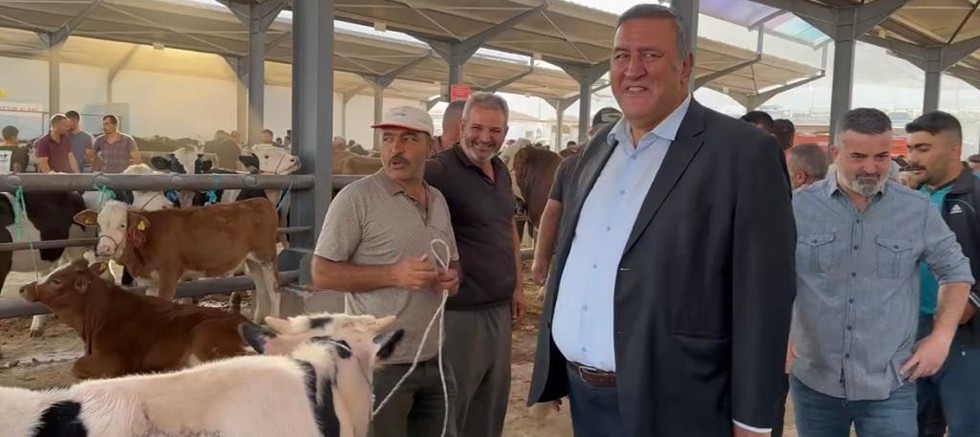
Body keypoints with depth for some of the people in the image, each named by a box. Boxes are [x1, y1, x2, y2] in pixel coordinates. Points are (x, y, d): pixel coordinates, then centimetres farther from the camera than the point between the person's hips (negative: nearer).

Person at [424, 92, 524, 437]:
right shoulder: (440, 170, -16)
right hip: (460, 312, -8)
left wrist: (517, 285, 18)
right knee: (451, 407, 7)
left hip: (499, 308, 8)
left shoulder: (501, 170, 9)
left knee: (493, 403, 21)